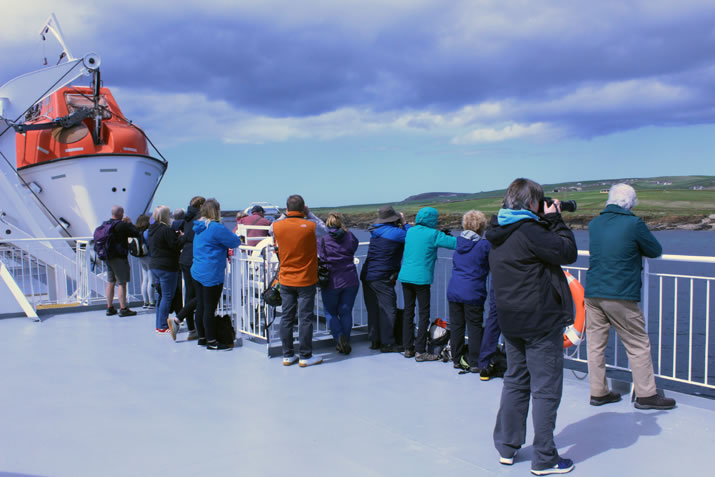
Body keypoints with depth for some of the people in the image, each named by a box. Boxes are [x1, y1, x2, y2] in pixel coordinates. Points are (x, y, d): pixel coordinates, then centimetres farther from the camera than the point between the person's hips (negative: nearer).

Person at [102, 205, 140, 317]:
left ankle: (109, 308, 18)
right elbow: (136, 233, -15)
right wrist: (129, 223, 2)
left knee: (110, 282, 13)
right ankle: (123, 309, -6)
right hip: (119, 257, -8)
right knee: (121, 283, -6)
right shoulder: (122, 225, -16)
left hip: (108, 256, 8)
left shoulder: (105, 224, 8)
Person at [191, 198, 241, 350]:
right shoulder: (216, 228, -17)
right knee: (210, 309, -2)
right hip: (212, 275, -9)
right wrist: (236, 237, 9)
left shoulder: (200, 227, 11)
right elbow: (235, 241, -13)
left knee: (201, 307, 14)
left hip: (197, 272, 9)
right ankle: (212, 341, 5)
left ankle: (202, 337, 25)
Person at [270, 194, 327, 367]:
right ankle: (305, 356, 9)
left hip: (285, 280, 4)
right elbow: (323, 229, 6)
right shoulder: (310, 226, -15)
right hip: (306, 280, -3)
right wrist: (309, 214, 8)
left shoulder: (277, 226, -6)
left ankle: (287, 355, 18)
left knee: (286, 317, 11)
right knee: (305, 318, 3)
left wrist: (286, 216, 14)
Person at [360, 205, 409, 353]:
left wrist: (401, 225, 9)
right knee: (388, 310, -1)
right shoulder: (396, 232, -13)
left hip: (367, 275, 8)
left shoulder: (376, 231, 10)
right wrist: (404, 223, 7)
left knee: (373, 309, 14)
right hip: (381, 278, -8)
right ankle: (387, 343, 2)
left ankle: (374, 340, 21)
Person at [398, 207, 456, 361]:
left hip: (405, 277, 6)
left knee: (408, 311, 12)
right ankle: (420, 351, -1)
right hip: (421, 278, -6)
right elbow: (455, 243, -10)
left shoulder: (410, 231, 11)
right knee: (424, 314, 0)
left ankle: (408, 348, 17)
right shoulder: (433, 234, -7)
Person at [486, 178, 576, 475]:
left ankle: (507, 446, 27)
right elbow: (567, 252, -15)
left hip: (511, 321, 9)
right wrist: (555, 221, -5)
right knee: (545, 389, 1)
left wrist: (547, 222, 8)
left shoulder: (499, 235, 8)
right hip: (541, 320, -9)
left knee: (515, 381, 19)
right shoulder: (528, 231, -19)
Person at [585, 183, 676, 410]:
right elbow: (656, 251, 2)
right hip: (620, 296, -5)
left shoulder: (594, 224, 9)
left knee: (595, 344, 10)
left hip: (592, 294, 6)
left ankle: (598, 392, 18)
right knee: (638, 345, 7)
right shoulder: (634, 223, -8)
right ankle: (646, 395, 13)